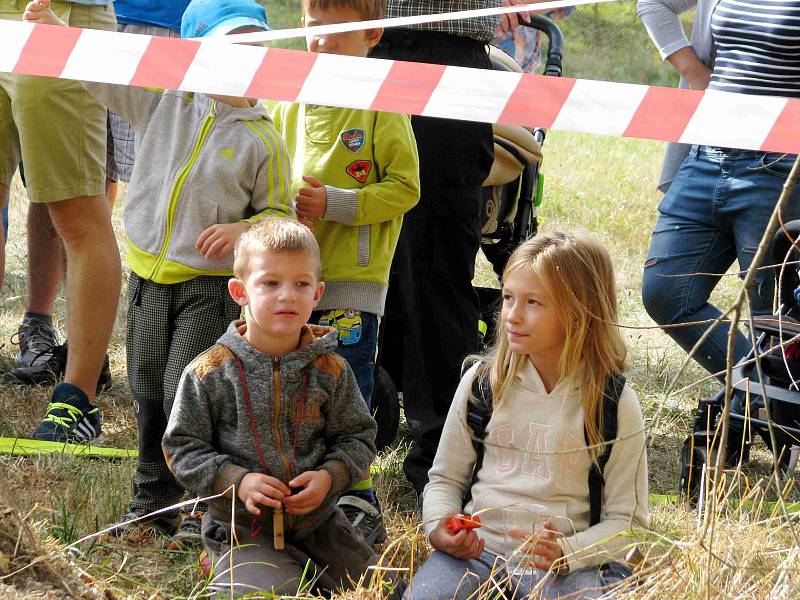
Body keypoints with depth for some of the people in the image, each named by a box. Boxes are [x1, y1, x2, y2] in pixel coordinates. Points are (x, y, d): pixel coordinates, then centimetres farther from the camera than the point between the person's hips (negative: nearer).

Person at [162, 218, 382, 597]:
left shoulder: (331, 370, 1)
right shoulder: (210, 372, -6)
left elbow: (358, 437, 8)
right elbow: (182, 447, -3)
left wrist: (330, 476, -13)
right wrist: (237, 480, -18)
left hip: (317, 519, 3)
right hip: (241, 522, -3)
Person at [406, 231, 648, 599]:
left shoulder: (615, 403, -2)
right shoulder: (481, 382, 6)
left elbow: (627, 520, 0)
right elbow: (446, 478, 15)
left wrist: (566, 552, -18)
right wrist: (439, 526, -7)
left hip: (569, 564, -2)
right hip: (476, 549, 2)